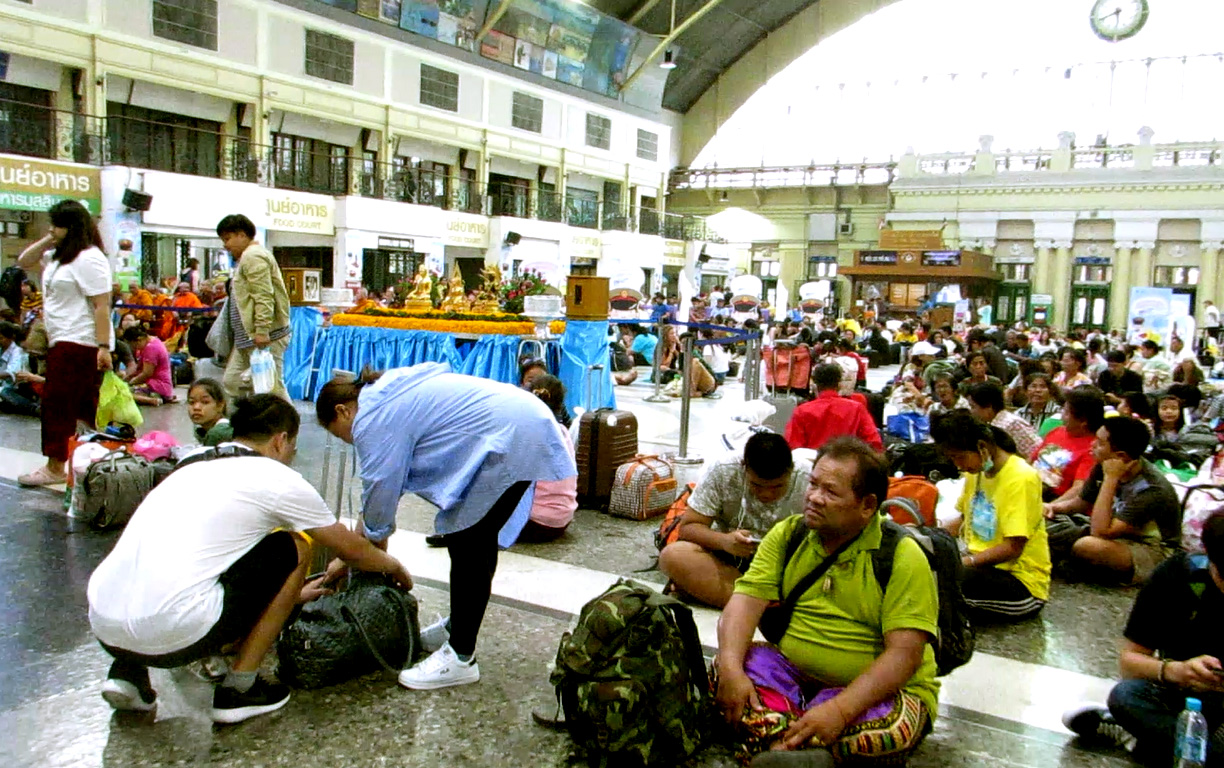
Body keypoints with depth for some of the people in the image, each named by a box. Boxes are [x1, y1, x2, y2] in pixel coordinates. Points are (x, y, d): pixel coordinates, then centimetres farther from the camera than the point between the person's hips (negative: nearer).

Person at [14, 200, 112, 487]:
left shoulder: (88, 258, -15)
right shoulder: (57, 256, 16)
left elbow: (102, 305, -20)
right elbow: (23, 262, 25)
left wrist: (104, 347, -26)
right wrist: (48, 240, 9)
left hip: (79, 344, -10)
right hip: (62, 342, 10)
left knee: (57, 404, -5)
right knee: (84, 407, 13)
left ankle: (55, 468, 2)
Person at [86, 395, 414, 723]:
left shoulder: (193, 469, 24)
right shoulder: (278, 479, 3)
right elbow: (351, 550, 16)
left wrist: (288, 592, 51)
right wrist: (394, 567, 37)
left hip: (101, 628, 8)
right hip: (170, 633, -8)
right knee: (293, 549, 10)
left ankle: (127, 672, 17)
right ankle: (237, 689, 10)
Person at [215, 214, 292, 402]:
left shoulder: (253, 256, -12)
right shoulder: (246, 257, 23)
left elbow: (264, 297, -22)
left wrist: (262, 331, -27)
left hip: (265, 337, -11)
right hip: (249, 337, 11)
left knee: (272, 387, -8)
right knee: (231, 382, 13)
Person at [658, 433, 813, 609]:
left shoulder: (810, 478, -15)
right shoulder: (722, 471, -14)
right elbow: (688, 527, -11)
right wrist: (724, 541, -32)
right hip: (726, 560, 1)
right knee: (672, 555, -29)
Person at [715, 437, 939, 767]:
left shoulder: (903, 557, -11)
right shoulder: (788, 535, 2)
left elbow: (904, 653, -19)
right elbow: (746, 601, -7)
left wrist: (839, 709, -32)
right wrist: (730, 668, -26)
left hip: (878, 691, -4)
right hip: (793, 674, 4)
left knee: (892, 727, -36)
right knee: (725, 666, -20)